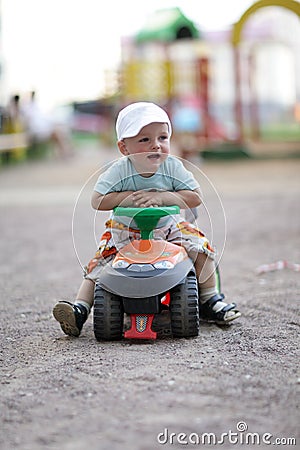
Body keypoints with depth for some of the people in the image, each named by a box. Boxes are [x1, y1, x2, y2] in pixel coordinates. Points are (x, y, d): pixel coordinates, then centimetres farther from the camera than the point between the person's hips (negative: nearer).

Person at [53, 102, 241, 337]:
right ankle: (80, 308, -9)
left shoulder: (172, 167, -14)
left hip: (167, 227, 1)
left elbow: (195, 197, -19)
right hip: (124, 230, -1)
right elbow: (97, 201, -21)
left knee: (199, 246, -16)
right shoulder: (119, 171, -18)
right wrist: (126, 197, -31)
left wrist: (162, 197, -30)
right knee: (100, 264, -15)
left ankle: (210, 299, 2)